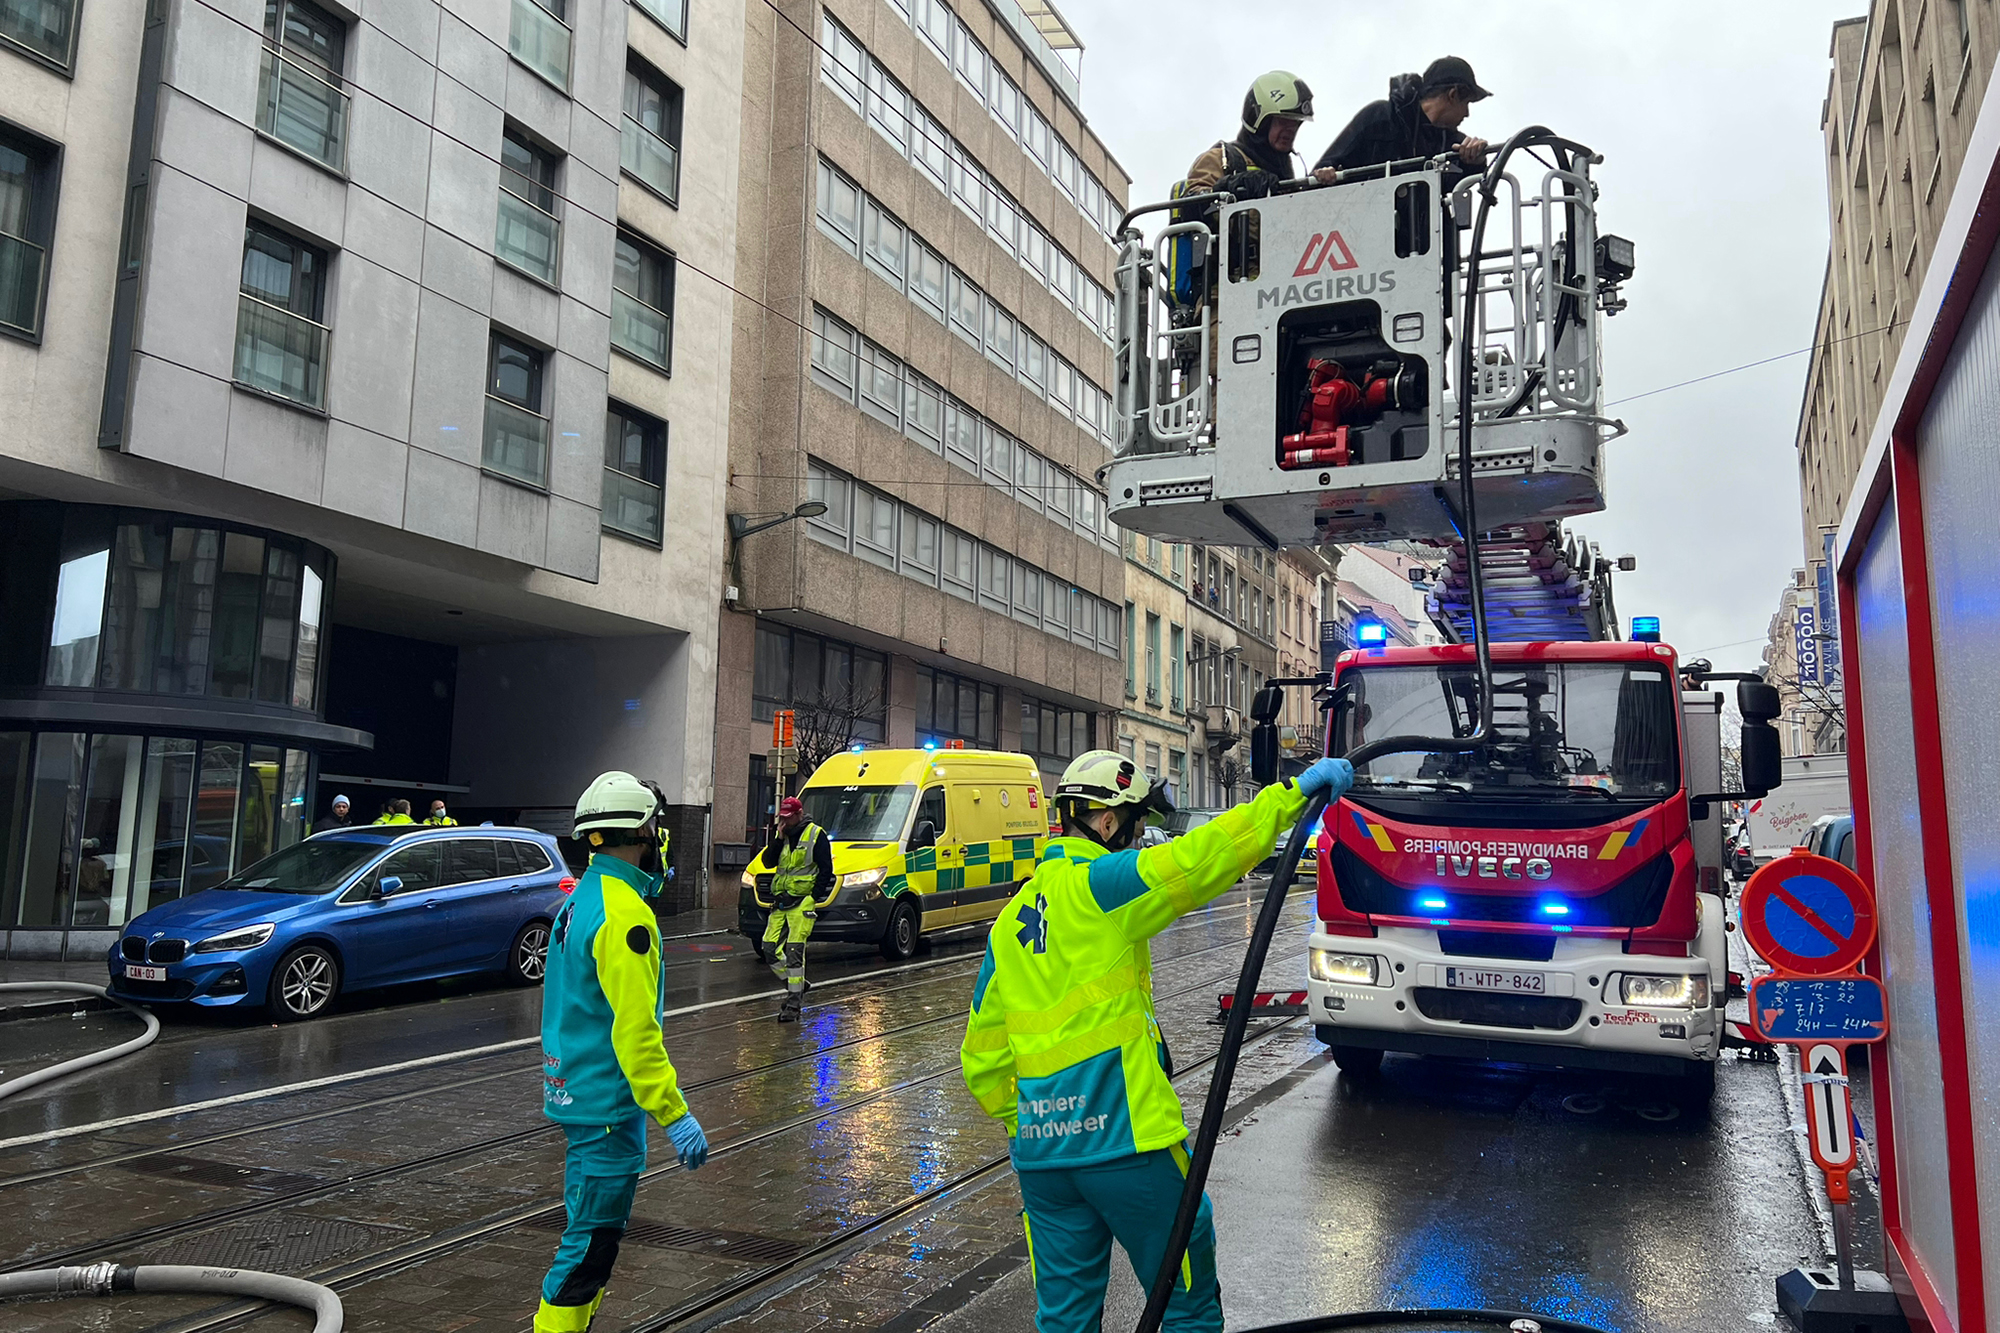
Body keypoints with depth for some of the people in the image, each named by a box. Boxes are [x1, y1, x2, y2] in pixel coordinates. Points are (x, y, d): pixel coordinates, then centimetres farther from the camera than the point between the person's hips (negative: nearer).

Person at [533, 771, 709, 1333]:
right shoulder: (624, 914, -21)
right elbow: (635, 1031, -26)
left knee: (590, 1228, 20)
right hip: (607, 1102, -10)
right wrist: (675, 1114, -23)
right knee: (593, 1240, -2)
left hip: (577, 1091, 10)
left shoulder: (580, 899, 10)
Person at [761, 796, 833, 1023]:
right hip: (780, 902, 7)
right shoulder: (782, 835, 15)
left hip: (802, 902, -7)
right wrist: (779, 838, -5)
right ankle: (796, 985, 22)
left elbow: (826, 870, -6)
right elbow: (768, 862, 6)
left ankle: (793, 1004, -8)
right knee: (770, 948, 3)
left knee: (794, 951, -12)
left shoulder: (816, 835, -4)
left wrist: (814, 897, -13)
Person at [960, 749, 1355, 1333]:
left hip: (1040, 1149, 7)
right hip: (1127, 1139, -7)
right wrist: (1295, 792, -16)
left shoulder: (1011, 919, 12)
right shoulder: (1097, 885, -10)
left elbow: (983, 1058, 15)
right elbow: (1198, 859, -22)